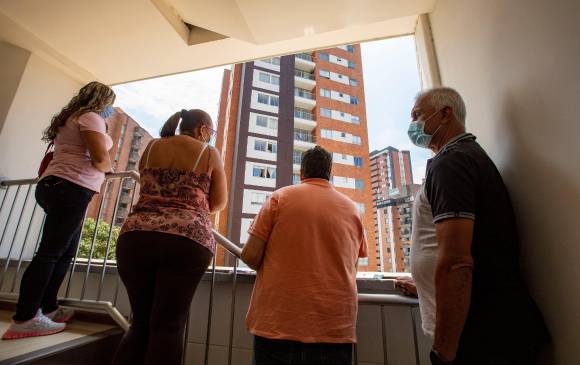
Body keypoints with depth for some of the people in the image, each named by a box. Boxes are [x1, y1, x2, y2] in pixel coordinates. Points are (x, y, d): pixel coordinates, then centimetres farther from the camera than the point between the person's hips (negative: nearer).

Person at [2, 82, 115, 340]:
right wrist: (107, 169, 3)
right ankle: (24, 320, -4)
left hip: (56, 185, 10)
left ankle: (48, 308, 14)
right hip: (71, 188, -10)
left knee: (65, 252, 9)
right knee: (51, 252, -9)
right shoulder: (91, 117, -3)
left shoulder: (71, 119, 27)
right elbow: (100, 158, -16)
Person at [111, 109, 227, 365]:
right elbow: (220, 202, 8)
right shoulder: (209, 153, 7)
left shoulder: (151, 147, 17)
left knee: (140, 322, 16)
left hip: (136, 236, 4)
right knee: (168, 326, 3)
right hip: (187, 240, -4)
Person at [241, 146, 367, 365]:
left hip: (279, 326, -2)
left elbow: (250, 255, -8)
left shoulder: (280, 197, -5)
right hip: (336, 328, 3)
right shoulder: (352, 209, 5)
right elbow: (351, 269, 14)